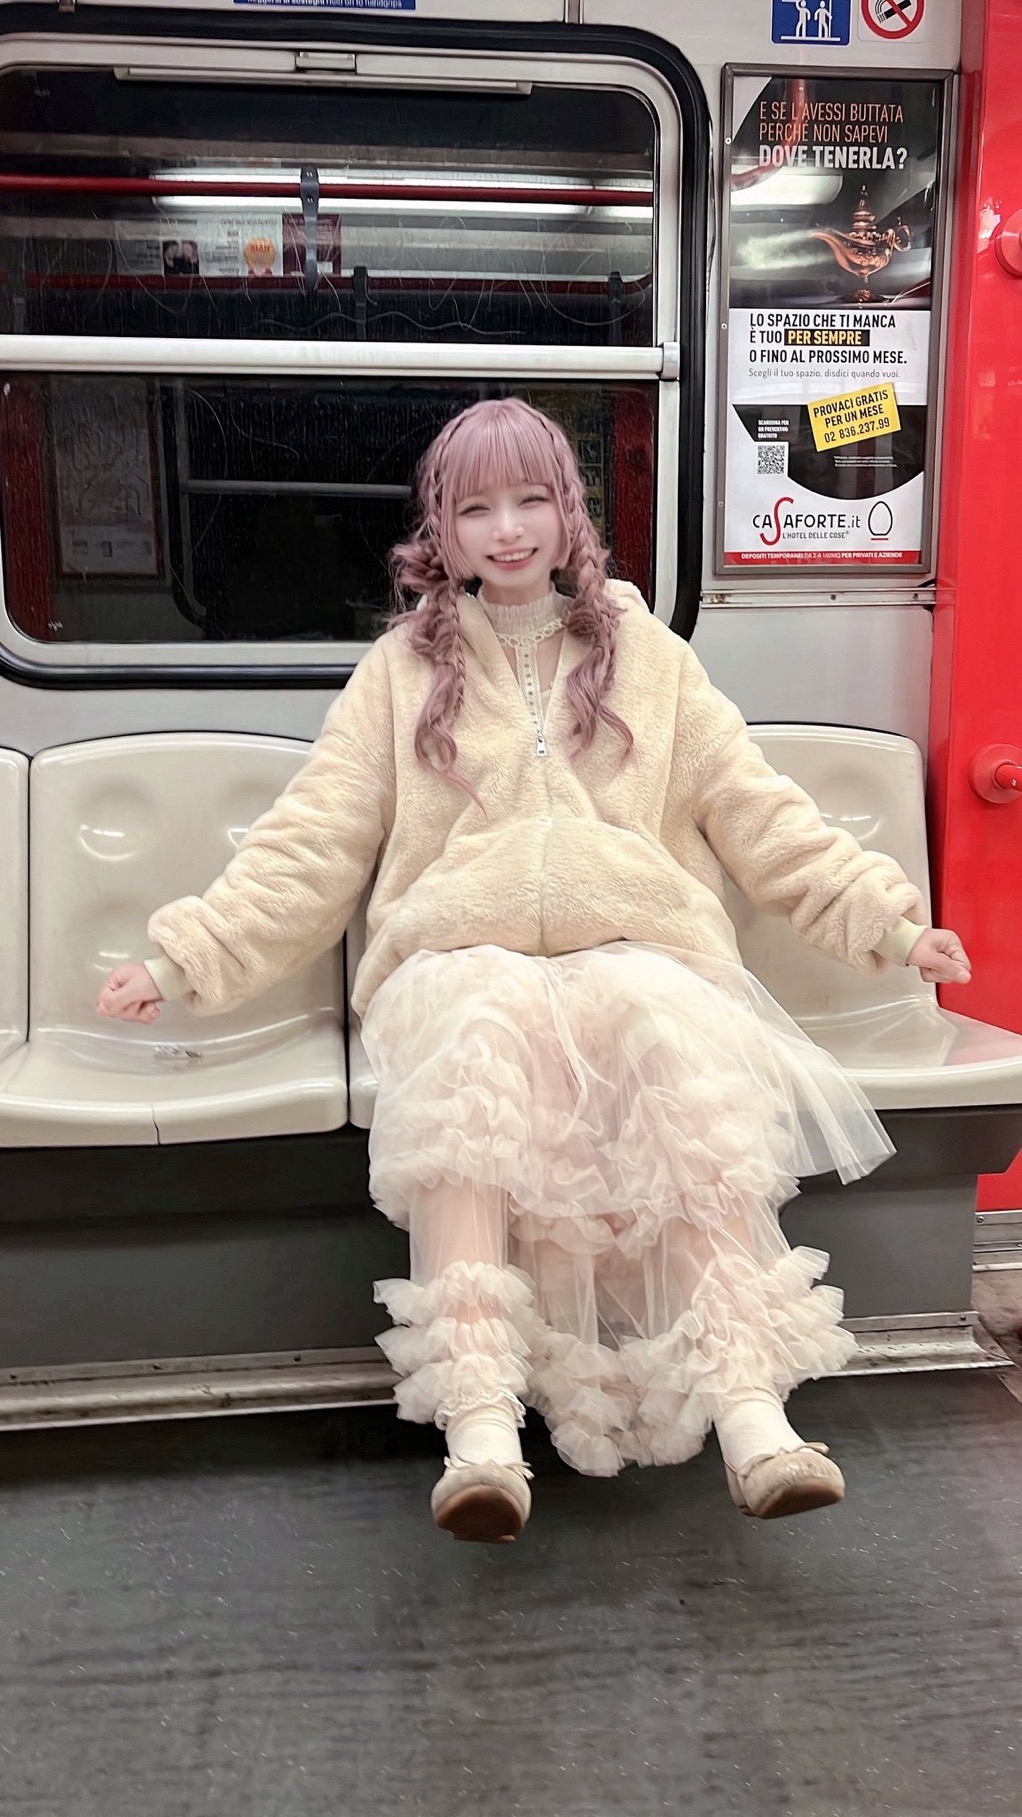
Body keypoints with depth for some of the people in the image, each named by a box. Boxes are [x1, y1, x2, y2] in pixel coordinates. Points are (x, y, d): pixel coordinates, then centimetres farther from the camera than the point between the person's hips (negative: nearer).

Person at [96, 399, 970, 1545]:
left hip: (636, 948, 1)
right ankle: (479, 1425, -42)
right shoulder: (400, 669, 18)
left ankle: (750, 1407, -39)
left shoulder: (646, 654, 20)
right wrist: (185, 957, -2)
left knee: (675, 1029, -34)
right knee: (479, 1035, -36)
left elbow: (761, 816, 16)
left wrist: (888, 922, 6)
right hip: (462, 957, 0)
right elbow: (309, 846, 11)